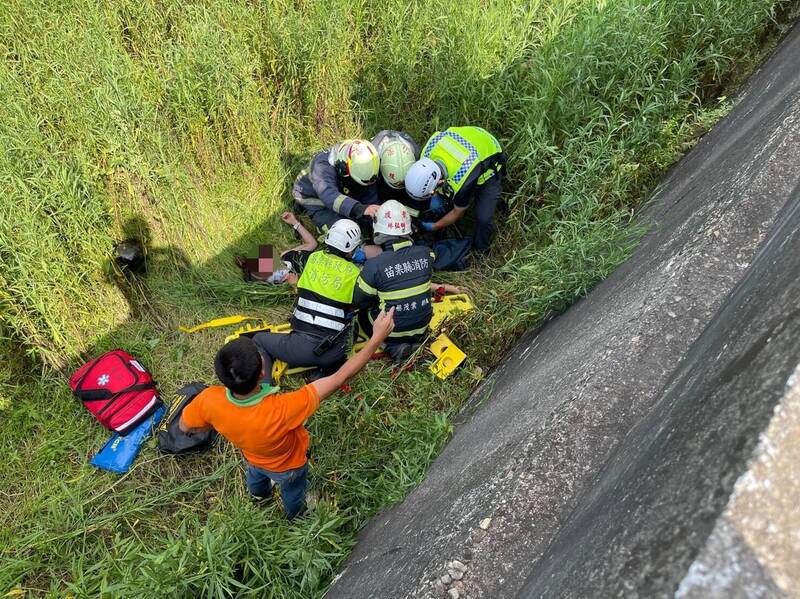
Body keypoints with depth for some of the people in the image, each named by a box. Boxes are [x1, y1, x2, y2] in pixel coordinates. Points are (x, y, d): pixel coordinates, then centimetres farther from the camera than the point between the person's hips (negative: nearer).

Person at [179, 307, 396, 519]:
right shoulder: (282, 410, -52)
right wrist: (377, 338, -41)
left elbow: (185, 426, -16)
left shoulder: (209, 400, -40)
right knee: (293, 494, 34)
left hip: (252, 457, 3)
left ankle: (261, 494, 73)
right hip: (289, 465, -3)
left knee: (256, 476, 40)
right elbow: (339, 378, -46)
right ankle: (295, 516, 66)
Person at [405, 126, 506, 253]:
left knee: (483, 218, -14)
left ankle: (480, 250, 14)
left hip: (489, 167, -6)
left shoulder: (462, 183, -45)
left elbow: (458, 213, -22)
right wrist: (435, 197, -7)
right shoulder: (427, 153, -31)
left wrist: (434, 226, -8)